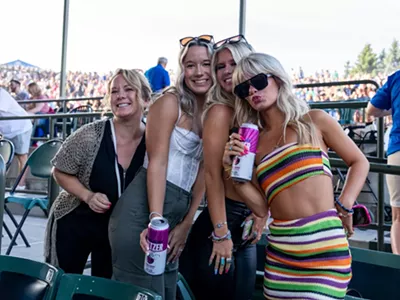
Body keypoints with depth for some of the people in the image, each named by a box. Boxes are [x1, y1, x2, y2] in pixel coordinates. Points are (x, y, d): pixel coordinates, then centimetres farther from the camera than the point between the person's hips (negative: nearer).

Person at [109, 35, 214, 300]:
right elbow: (157, 162, -14)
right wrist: (155, 219, -24)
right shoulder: (170, 102, -5)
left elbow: (202, 172, 10)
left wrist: (186, 224, 5)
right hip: (144, 211, -7)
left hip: (178, 215, 7)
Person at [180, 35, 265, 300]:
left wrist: (262, 212, -2)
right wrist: (221, 233, -20)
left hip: (247, 227, 7)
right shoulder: (220, 111, -12)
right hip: (222, 221, -6)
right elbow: (213, 175, -17)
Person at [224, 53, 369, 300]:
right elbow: (261, 205, 6)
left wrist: (344, 206, -4)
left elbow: (359, 162, 7)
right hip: (280, 250, 4)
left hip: (324, 245, -4)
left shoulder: (315, 120, 3)